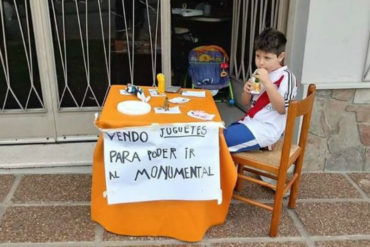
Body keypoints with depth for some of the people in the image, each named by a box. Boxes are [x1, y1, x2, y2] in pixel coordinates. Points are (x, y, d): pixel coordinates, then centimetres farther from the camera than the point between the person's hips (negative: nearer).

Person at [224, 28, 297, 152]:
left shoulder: (286, 77, -12)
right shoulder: (258, 73, 9)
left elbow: (282, 109, -22)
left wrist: (267, 82, -27)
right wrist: (247, 91, -7)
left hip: (266, 129, -8)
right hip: (250, 122, 8)